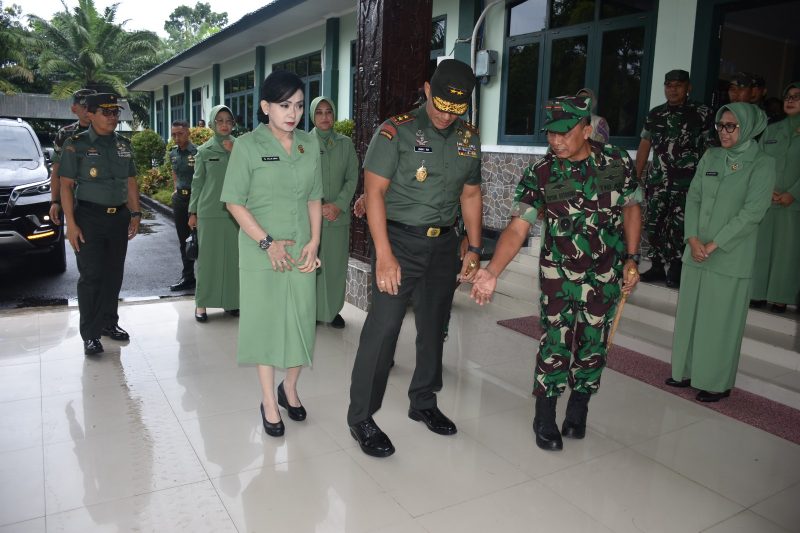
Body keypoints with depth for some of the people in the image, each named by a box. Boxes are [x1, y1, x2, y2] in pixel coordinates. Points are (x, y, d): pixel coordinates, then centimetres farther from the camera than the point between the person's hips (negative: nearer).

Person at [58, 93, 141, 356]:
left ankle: (109, 322, 26)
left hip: (119, 217, 5)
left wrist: (135, 213, 8)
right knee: (91, 276, -3)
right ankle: (90, 334, 5)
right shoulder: (76, 145, -4)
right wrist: (71, 224, -12)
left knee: (114, 274, 11)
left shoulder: (123, 144, 10)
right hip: (89, 218, -4)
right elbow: (66, 186, -6)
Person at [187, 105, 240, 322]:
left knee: (233, 256, 5)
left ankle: (231, 300, 17)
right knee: (208, 256, 2)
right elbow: (197, 183, 8)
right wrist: (193, 212, 7)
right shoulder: (204, 150, 5)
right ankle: (202, 303, 11)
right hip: (209, 211, -1)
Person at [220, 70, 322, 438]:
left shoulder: (310, 144, 7)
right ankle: (269, 401, 20)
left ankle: (289, 388, 31)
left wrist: (314, 241, -1)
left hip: (301, 251, 4)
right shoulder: (248, 145, -5)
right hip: (261, 252, -3)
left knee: (302, 320, 7)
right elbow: (235, 202, -6)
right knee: (265, 321, 5)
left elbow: (315, 198, 10)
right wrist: (267, 242, -13)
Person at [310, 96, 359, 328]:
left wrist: (338, 205, -8)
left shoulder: (345, 143, 8)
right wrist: (317, 206, -11)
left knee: (336, 264, 5)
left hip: (338, 215, 2)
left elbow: (353, 178, 5)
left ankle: (333, 310, 17)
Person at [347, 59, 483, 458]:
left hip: (443, 244, 6)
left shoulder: (468, 139, 9)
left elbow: (470, 195, 16)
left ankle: (423, 403, 31)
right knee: (383, 327, -7)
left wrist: (474, 248, 10)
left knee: (434, 327, 13)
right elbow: (374, 191, -13)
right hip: (399, 240, -5)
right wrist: (385, 255, -20)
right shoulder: (397, 131, -8)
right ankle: (360, 418, 6)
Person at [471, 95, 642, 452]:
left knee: (593, 345, 10)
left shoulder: (618, 163, -7)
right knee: (555, 346, 0)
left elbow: (631, 208, 6)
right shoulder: (540, 175, -14)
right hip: (559, 275, -2)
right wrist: (492, 271, -36)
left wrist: (632, 259, 1)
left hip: (606, 276, 2)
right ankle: (545, 419, 19)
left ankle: (578, 411, 32)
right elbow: (517, 228, -21)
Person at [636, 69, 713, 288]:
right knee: (653, 224, 6)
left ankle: (676, 272, 7)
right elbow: (644, 147, 13)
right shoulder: (655, 114, 10)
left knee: (677, 227, -6)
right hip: (657, 180, 4)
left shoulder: (703, 113, 0)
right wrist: (636, 176, 11)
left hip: (687, 182, -4)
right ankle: (658, 267, 20)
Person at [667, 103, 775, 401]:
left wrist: (714, 244, -15)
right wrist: (693, 239, -8)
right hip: (696, 251, 5)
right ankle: (686, 371, 28)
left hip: (731, 257, -5)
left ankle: (717, 383, 18)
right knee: (689, 313, 12)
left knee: (720, 320, 3)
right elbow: (693, 198, 5)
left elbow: (752, 212, -13)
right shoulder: (710, 157, 7)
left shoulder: (762, 164, -7)